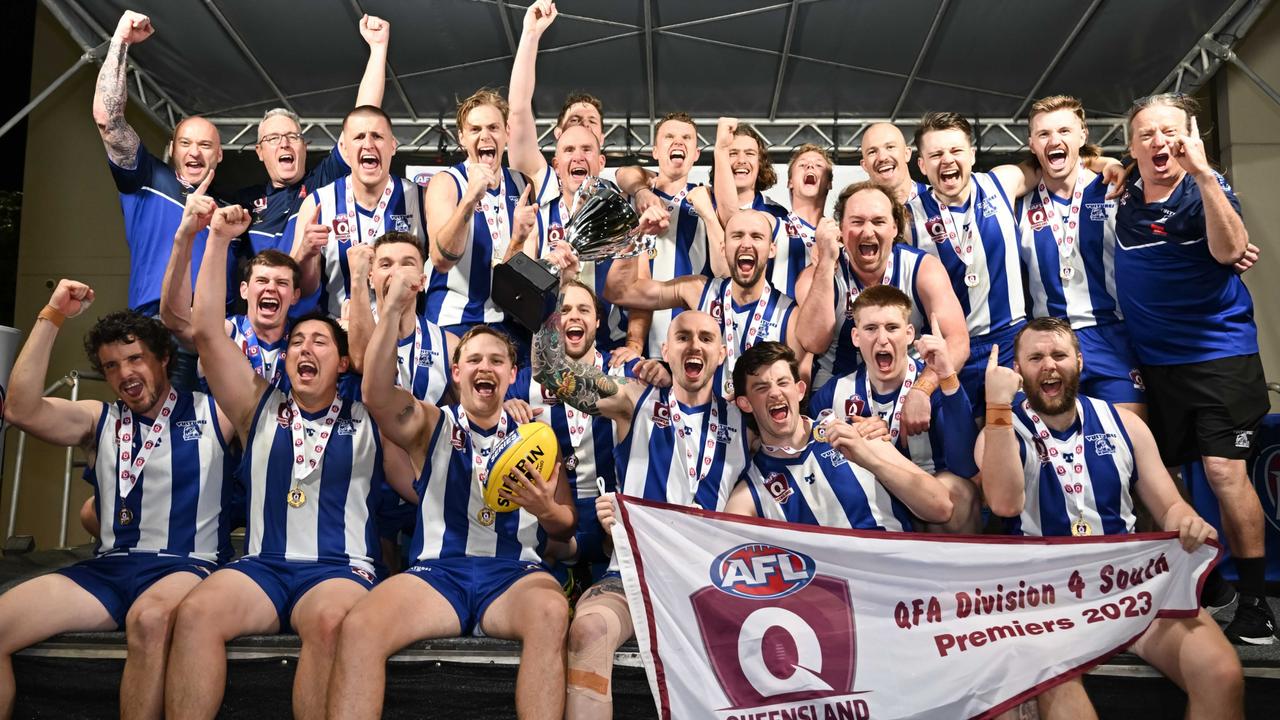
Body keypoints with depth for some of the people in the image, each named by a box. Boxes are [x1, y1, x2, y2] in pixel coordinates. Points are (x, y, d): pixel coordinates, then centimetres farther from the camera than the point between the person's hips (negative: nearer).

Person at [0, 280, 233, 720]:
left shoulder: (212, 412, 6)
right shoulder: (98, 420, 13)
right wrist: (52, 316, -4)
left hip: (188, 566, -4)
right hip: (106, 569, 4)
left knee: (151, 617, -38)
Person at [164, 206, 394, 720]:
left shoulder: (365, 419, 12)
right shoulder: (260, 408, 15)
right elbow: (207, 332, 9)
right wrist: (219, 238, 6)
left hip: (341, 569, -2)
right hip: (261, 566, 2)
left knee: (330, 623, -35)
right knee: (196, 612, -29)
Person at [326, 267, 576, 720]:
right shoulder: (431, 425, 14)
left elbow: (567, 529, 17)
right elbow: (377, 395, -8)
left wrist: (545, 509, -7)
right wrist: (392, 312, -18)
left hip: (516, 573, 0)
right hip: (437, 569, 0)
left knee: (551, 613, -35)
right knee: (359, 628, -29)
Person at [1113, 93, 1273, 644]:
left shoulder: (1206, 189, -7)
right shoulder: (1121, 192, 3)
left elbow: (1228, 250, -25)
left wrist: (1202, 172, -30)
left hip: (1217, 351, -4)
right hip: (1150, 359, 4)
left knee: (1225, 471, -10)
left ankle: (1254, 604, 1)